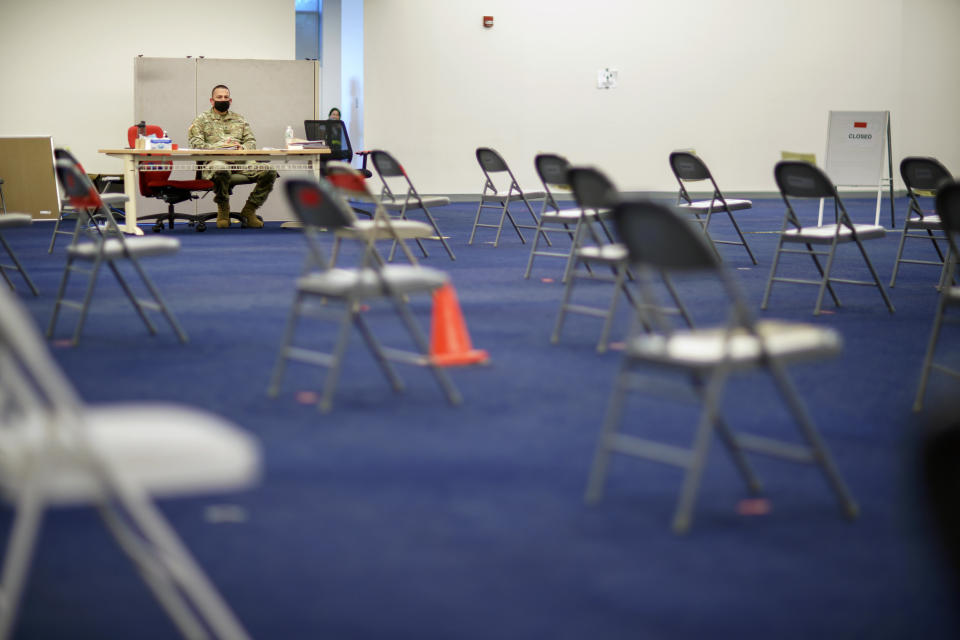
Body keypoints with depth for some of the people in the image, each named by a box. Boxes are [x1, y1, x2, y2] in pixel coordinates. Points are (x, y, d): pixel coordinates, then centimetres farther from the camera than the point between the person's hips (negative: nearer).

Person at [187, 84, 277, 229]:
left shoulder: (239, 119, 28)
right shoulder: (202, 119, 15)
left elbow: (252, 141, 19)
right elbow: (196, 144, 1)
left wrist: (243, 147, -5)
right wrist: (219, 148, -13)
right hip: (215, 161, -4)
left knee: (269, 172, -23)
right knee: (220, 171, -44)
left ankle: (248, 211, -9)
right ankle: (223, 211, -18)